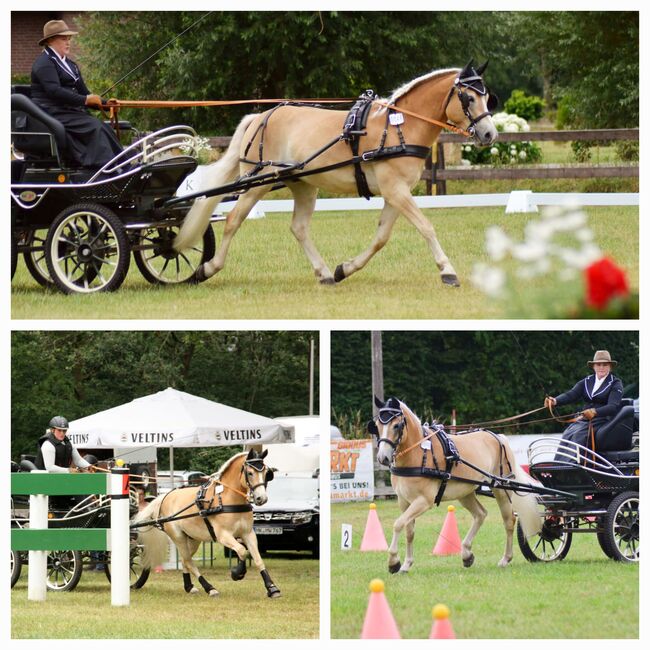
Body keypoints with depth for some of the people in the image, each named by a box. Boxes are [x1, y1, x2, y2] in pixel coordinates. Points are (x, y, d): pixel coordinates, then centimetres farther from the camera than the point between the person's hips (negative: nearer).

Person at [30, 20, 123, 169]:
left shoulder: (70, 64, 23)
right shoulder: (44, 63, -6)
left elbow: (82, 91, 21)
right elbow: (54, 91, -19)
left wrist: (105, 104, 4)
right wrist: (85, 100, -21)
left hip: (71, 112, 8)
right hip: (53, 114, -8)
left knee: (105, 128, -16)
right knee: (95, 127, -27)